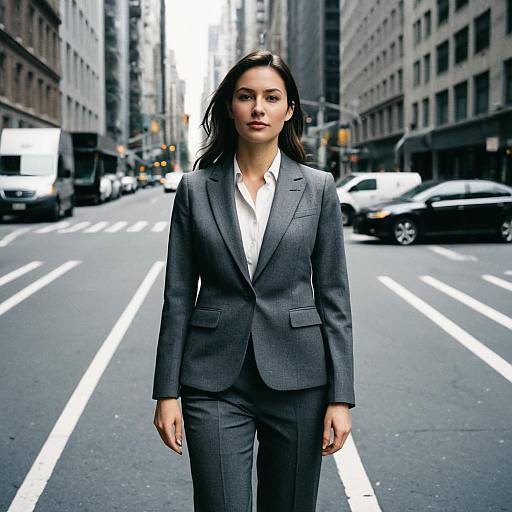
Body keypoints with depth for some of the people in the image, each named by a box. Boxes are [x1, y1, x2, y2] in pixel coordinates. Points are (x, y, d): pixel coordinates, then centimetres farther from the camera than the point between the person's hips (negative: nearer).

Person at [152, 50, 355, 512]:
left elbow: (334, 298, 1)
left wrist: (341, 397, -3)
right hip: (216, 383, 0)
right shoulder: (196, 188, 2)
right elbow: (178, 296, 4)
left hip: (296, 381, 1)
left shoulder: (317, 187, 1)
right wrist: (167, 392, 0)